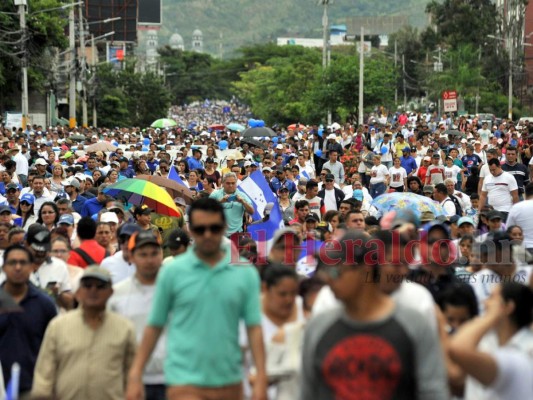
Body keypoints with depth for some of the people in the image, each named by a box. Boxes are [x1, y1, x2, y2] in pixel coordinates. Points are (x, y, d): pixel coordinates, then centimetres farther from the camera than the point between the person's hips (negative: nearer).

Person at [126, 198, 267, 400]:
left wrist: (261, 379, -6)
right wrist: (135, 375, -1)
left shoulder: (245, 272, 3)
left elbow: (254, 328, 1)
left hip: (229, 382, 3)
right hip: (185, 382, -3)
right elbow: (154, 326, 4)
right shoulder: (172, 271, 0)